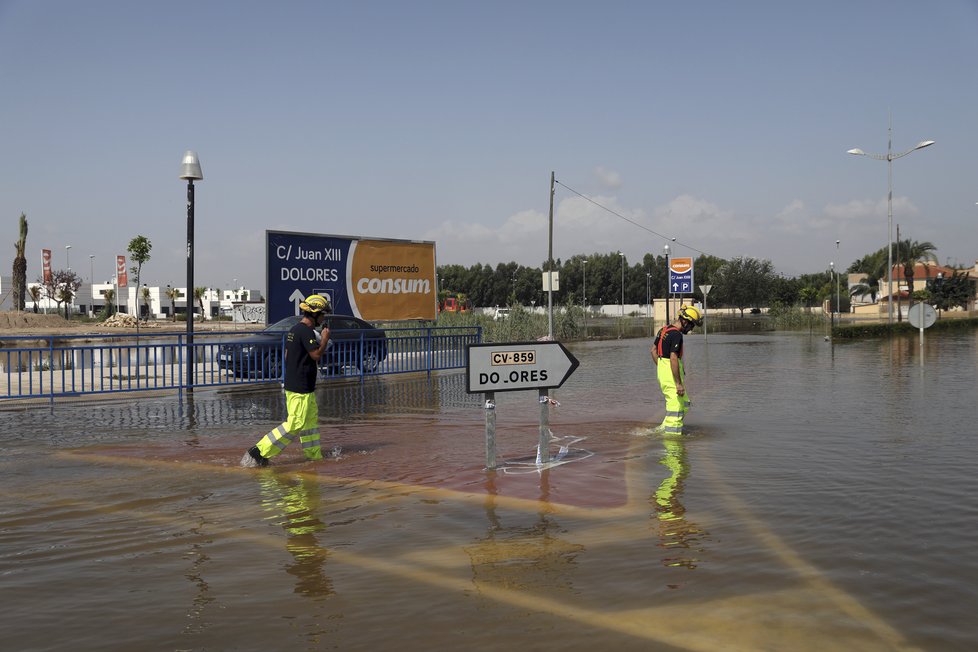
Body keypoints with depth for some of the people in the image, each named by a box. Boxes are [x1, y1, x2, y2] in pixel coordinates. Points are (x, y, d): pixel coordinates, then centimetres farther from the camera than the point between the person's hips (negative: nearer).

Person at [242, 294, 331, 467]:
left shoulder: (294, 329, 13)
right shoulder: (306, 331, -17)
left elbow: (287, 356, 18)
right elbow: (316, 354, -22)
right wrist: (325, 338, -8)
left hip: (292, 381, 11)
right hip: (301, 387, -11)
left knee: (312, 419, 19)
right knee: (296, 424, -8)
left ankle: (314, 454, 28)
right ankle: (259, 452, -8)